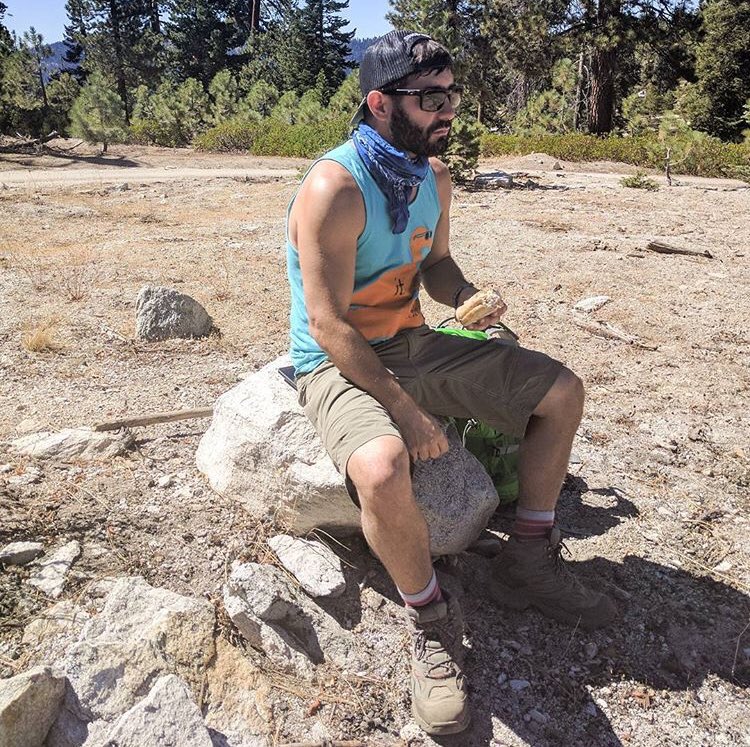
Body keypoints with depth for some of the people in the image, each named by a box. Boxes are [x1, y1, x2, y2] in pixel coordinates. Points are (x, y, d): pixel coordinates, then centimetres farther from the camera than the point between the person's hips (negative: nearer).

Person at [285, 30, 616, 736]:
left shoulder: (432, 175, 4)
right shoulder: (335, 187, -21)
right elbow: (327, 324, -24)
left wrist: (466, 299, -7)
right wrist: (402, 409, -26)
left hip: (415, 345, 8)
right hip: (339, 362, -8)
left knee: (561, 392, 4)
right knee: (383, 466, -40)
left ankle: (528, 562, 16)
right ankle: (431, 618, -8)